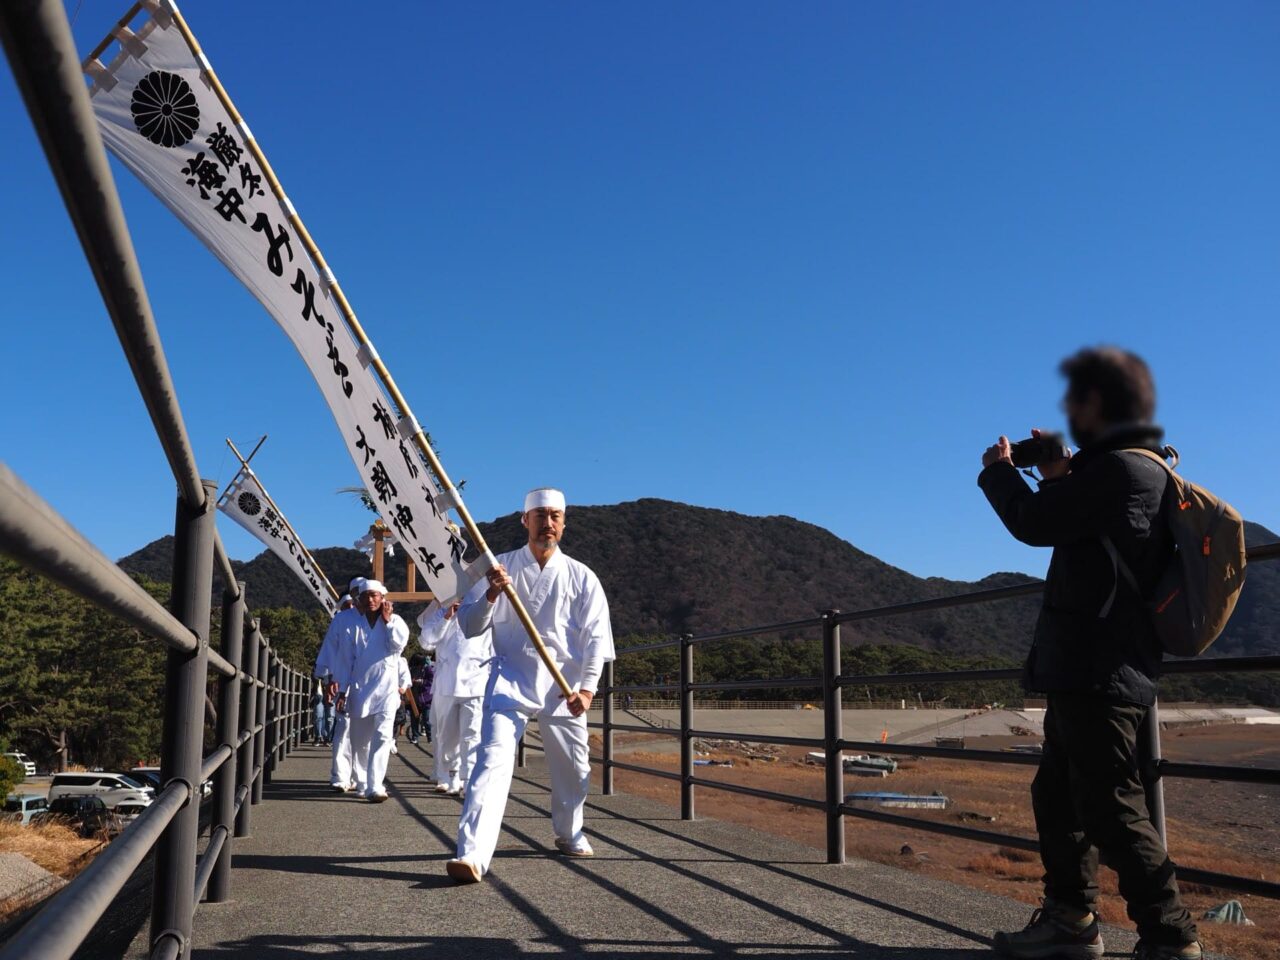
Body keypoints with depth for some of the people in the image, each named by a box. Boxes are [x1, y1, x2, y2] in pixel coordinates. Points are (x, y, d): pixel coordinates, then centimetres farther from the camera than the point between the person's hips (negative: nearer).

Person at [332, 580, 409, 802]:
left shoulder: (395, 621, 5)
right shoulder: (351, 623, 4)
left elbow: (399, 644, -11)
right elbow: (344, 657, 4)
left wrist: (387, 621, -10)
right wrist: (342, 690, 2)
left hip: (386, 687, -1)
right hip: (359, 687, 1)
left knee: (382, 735, -14)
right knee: (360, 740, 10)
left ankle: (375, 786, -19)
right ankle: (361, 783, 27)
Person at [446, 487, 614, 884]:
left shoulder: (581, 576, 4)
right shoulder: (500, 567, 3)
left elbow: (596, 635, 0)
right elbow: (469, 626, 1)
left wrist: (587, 687, -11)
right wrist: (490, 595, -18)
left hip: (564, 685, 2)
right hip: (511, 680, -2)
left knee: (573, 769, 11)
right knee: (493, 759, -19)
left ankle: (568, 834, 39)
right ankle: (472, 855, -26)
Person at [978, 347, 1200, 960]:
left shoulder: (1122, 469, -17)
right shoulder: (1138, 469, 16)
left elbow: (1034, 523, -14)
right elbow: (1071, 525, 28)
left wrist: (998, 471, 3)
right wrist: (1060, 481, 14)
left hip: (1098, 676, -11)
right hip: (1088, 673, 11)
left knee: (1113, 808, -5)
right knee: (1058, 795, 18)